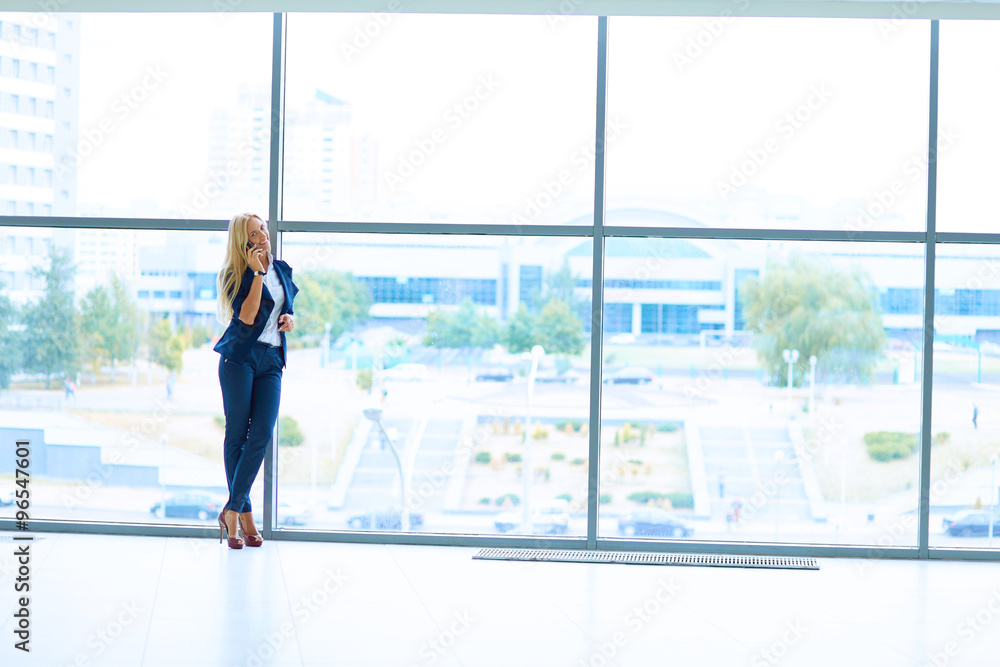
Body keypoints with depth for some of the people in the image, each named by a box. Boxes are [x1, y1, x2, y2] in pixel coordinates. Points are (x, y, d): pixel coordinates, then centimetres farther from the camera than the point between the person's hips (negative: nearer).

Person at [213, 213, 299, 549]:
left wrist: (290, 317, 5)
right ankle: (244, 514, 4)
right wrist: (258, 273, -17)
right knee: (237, 434, -3)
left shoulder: (282, 269, 13)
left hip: (271, 361, 4)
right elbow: (247, 316, -16)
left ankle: (232, 509, -4)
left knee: (261, 434, -9)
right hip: (240, 357, -4)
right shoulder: (237, 275, -2)